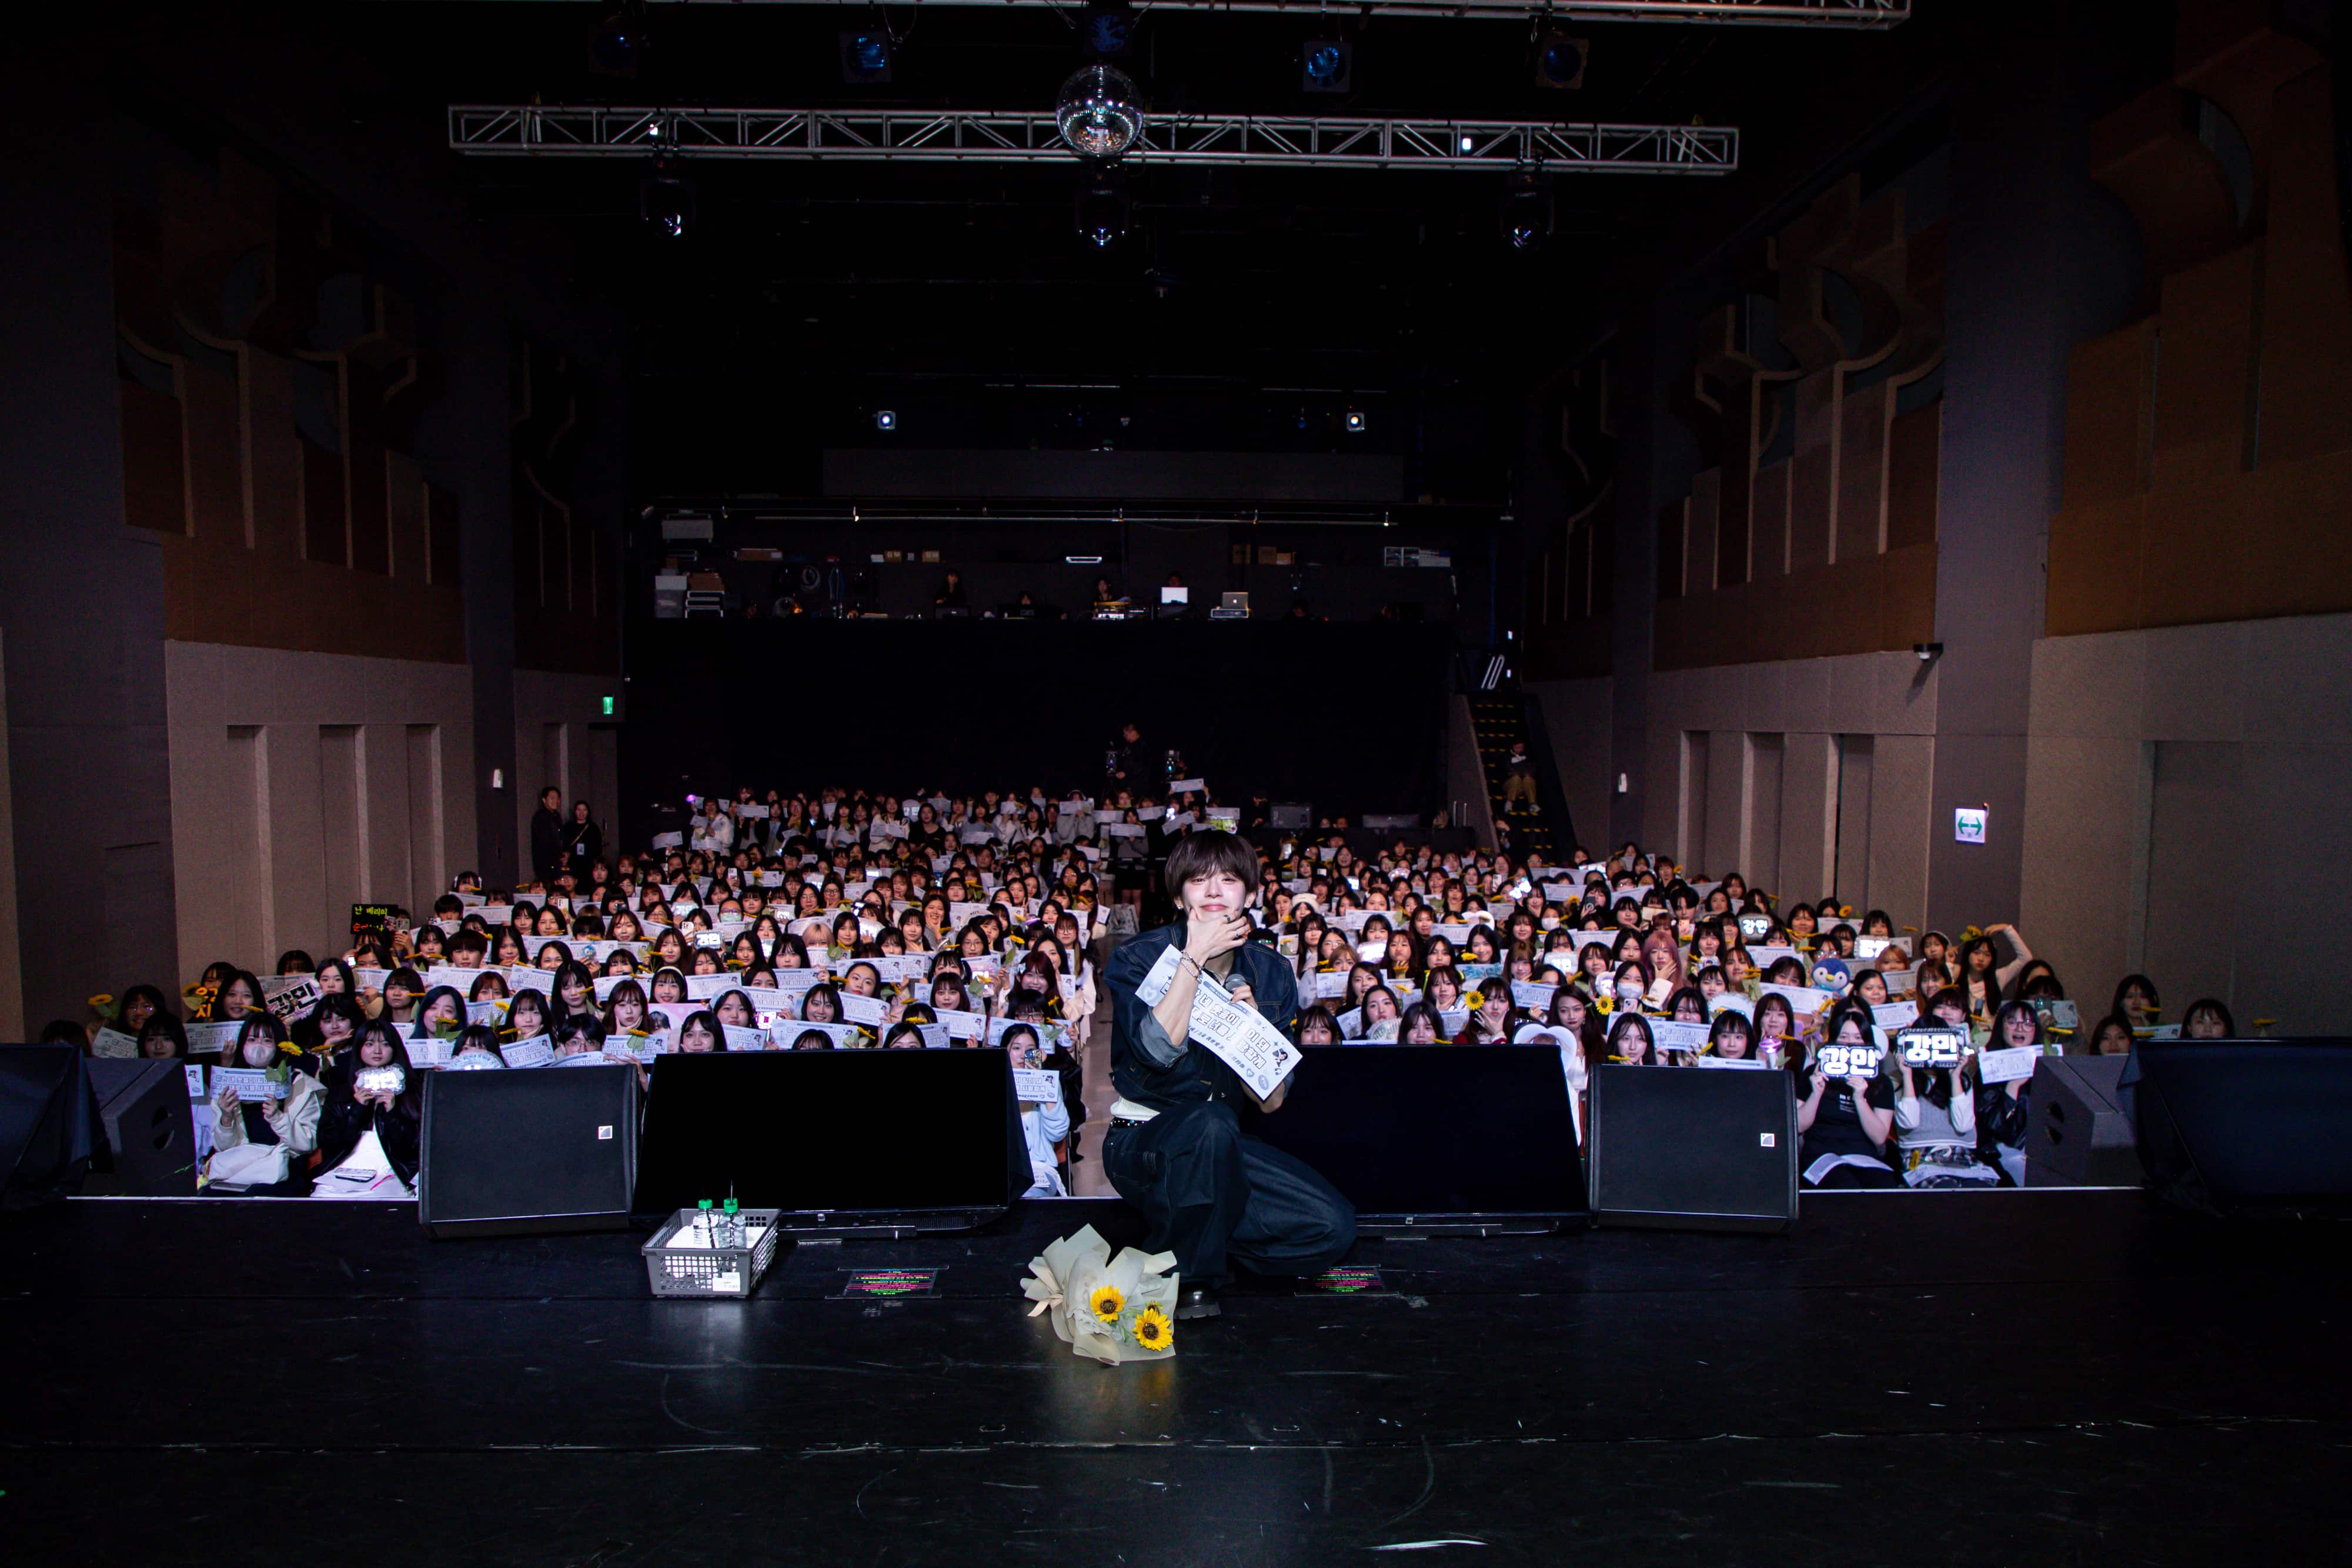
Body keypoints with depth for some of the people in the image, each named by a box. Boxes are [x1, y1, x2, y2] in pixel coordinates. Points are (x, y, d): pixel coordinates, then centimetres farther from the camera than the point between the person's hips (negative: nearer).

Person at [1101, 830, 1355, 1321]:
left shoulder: (1270, 973, 1)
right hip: (1141, 1142, -4)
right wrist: (1196, 956, -25)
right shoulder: (1137, 958, -9)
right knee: (1208, 1124, -38)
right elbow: (1158, 1049, -29)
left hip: (1220, 1149, 5)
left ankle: (1194, 1241, 4)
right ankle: (1185, 1278, -15)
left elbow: (1271, 1101, 0)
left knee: (1334, 1228, -13)